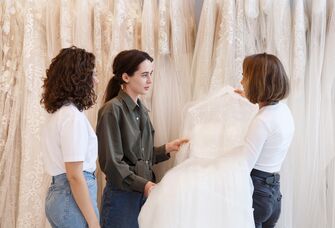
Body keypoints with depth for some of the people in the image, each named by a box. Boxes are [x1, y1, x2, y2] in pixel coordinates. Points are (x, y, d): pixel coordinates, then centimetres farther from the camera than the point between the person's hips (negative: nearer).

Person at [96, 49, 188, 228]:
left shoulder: (141, 110, 11)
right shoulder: (113, 109, -11)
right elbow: (112, 163, -14)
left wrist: (167, 149, 1)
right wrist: (143, 184, -18)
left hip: (144, 193, 7)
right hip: (122, 195, -7)